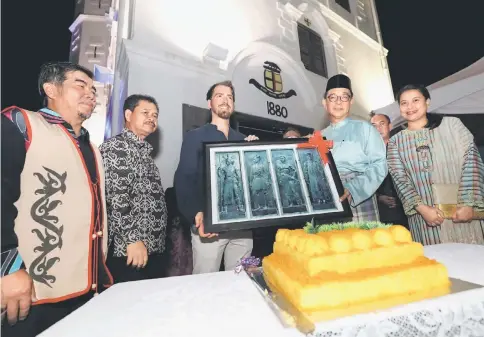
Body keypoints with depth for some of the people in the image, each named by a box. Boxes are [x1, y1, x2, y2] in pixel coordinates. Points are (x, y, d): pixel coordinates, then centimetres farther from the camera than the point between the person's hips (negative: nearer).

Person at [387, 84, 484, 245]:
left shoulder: (452, 124, 5)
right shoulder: (395, 142, 5)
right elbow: (399, 179, -1)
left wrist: (467, 203, -12)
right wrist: (421, 208, -14)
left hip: (463, 211, 0)